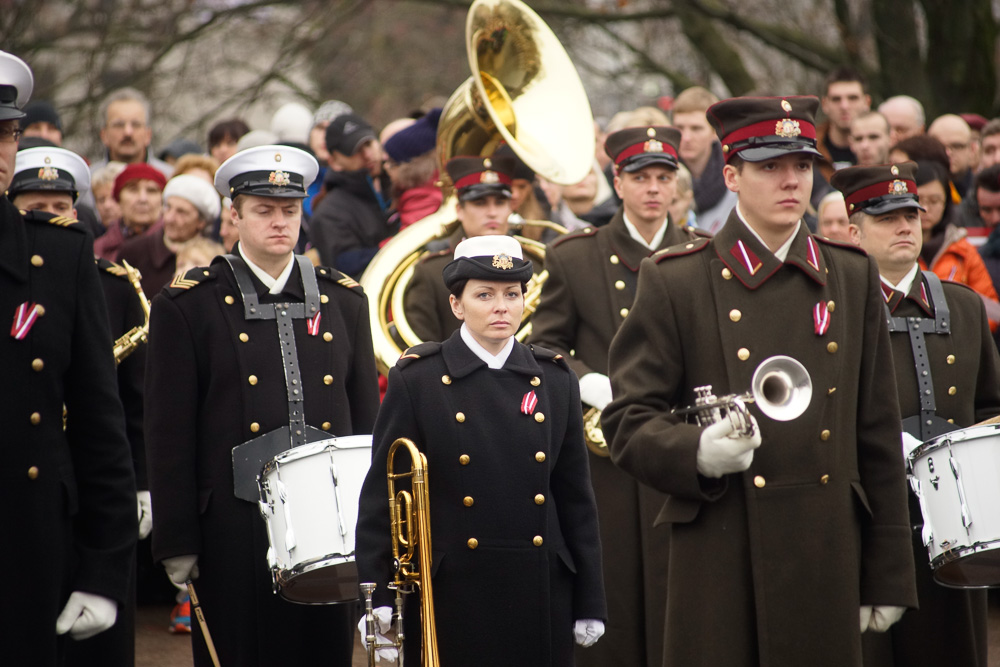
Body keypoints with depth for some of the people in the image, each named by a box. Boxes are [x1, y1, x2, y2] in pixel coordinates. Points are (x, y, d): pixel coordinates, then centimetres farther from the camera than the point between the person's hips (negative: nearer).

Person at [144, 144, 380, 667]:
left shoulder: (344, 301, 13)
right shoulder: (187, 305, 2)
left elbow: (367, 420, 15)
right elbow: (169, 436, -1)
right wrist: (176, 543, -5)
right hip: (235, 537, -3)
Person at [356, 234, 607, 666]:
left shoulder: (554, 378, 9)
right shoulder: (416, 378, -1)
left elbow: (576, 495, 10)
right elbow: (382, 494, -1)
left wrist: (589, 604, 8)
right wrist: (378, 598, -8)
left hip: (541, 594, 3)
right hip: (451, 594, -3)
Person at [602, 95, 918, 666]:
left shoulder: (853, 277, 11)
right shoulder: (674, 282, 1)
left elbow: (878, 434, 12)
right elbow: (627, 421, 0)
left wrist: (887, 577, 10)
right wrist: (698, 451, -22)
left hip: (827, 565, 3)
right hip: (719, 566, -3)